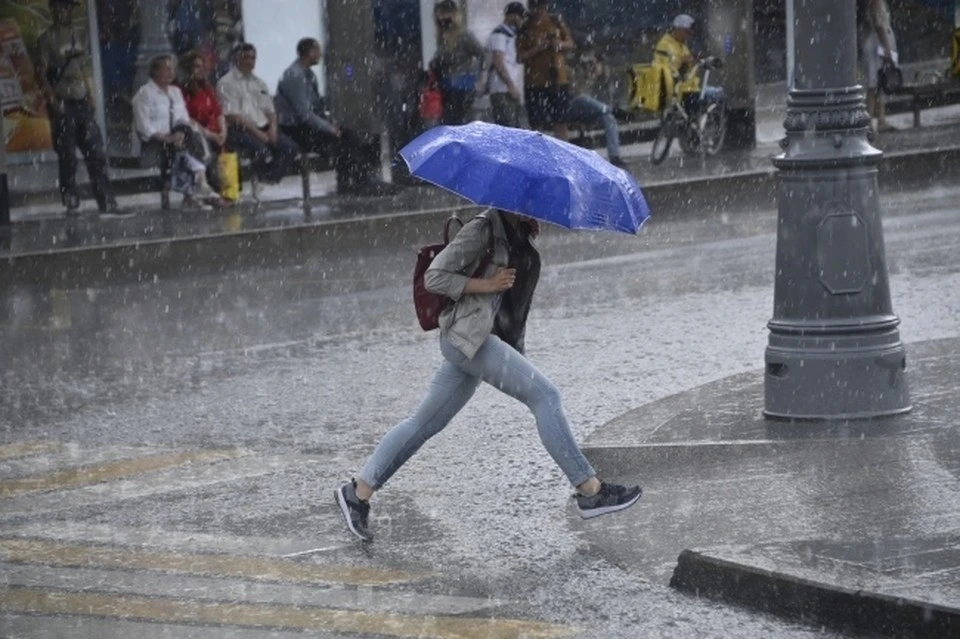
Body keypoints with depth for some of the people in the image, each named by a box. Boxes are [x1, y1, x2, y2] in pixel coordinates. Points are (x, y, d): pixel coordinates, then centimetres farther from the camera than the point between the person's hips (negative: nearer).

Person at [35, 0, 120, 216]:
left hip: (83, 103, 5)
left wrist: (93, 99, 12)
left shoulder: (80, 35, 14)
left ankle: (106, 201, 4)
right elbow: (41, 74, -7)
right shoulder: (47, 39, -2)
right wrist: (52, 100, -18)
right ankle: (71, 203, 4)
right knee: (67, 157, -3)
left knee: (96, 153, 2)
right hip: (63, 105, -5)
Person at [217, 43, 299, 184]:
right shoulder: (226, 83, 1)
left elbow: (271, 111, 20)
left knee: (290, 147, -19)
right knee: (260, 149, -36)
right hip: (239, 131, -7)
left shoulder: (259, 84, 23)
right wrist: (257, 133, -16)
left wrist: (272, 128, -4)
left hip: (263, 129, 7)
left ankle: (272, 179, -16)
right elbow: (232, 116, -9)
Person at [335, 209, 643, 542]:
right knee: (544, 395, -14)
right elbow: (434, 277, -13)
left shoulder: (518, 234, 13)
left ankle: (358, 493, 18)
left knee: (426, 422, 12)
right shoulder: (482, 230, -12)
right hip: (468, 335, -10)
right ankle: (590, 492, -13)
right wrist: (486, 284, -17)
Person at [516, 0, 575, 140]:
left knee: (560, 123, 4)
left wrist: (560, 44, -8)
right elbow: (520, 57, -4)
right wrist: (538, 48, -19)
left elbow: (571, 45, 14)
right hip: (535, 82, -2)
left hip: (558, 80, 2)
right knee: (537, 124, -4)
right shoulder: (525, 29, -1)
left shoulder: (556, 22, 8)